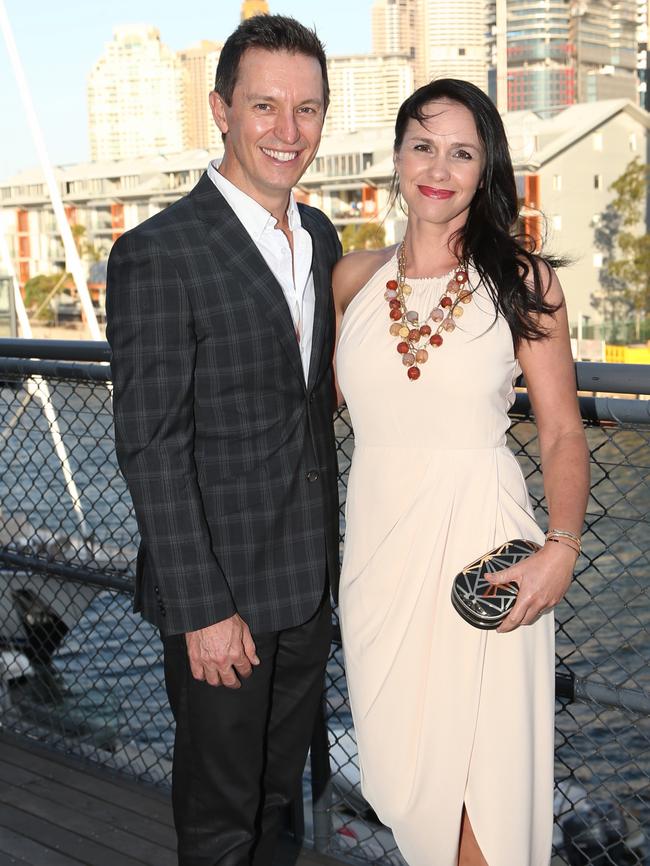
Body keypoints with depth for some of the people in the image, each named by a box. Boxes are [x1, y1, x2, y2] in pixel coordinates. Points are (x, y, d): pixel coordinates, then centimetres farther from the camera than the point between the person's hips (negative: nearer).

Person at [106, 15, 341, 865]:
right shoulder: (158, 254, -18)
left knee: (278, 788, 25)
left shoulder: (321, 236, 6)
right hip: (223, 587, -7)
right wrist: (203, 609, -19)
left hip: (309, 575, 7)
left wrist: (326, 540, 13)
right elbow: (151, 447, -19)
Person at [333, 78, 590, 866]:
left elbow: (562, 432, -4)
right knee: (396, 759, 13)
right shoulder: (354, 279, 5)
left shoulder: (523, 282, -3)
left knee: (480, 758, 4)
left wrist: (561, 549, -17)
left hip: (480, 541, -3)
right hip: (379, 536, 3)